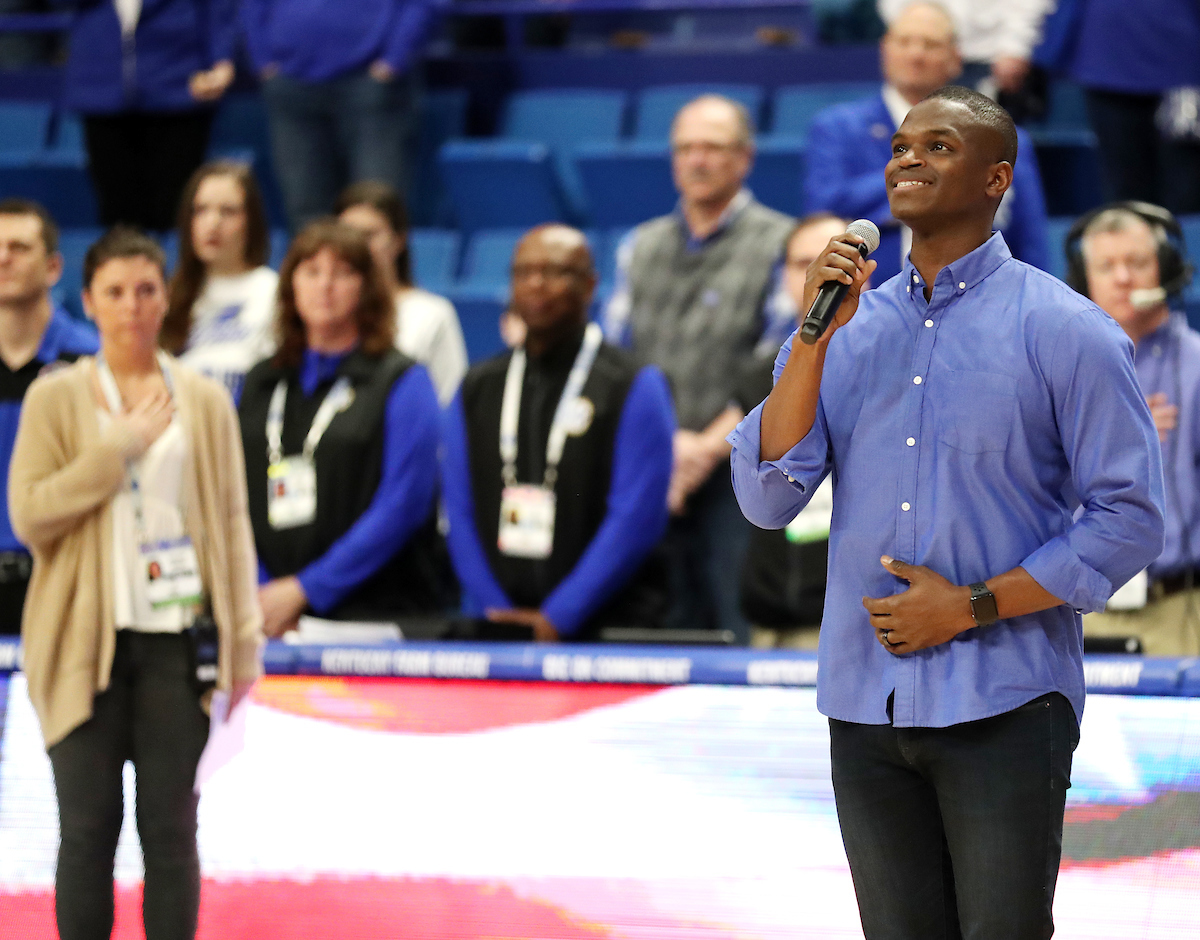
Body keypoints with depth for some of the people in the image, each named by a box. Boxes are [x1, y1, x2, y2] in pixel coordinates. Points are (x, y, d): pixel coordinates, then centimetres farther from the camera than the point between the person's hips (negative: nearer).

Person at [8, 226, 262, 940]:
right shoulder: (56, 399, 4)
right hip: (88, 639, -1)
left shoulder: (204, 401, 8)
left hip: (178, 638, 1)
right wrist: (121, 444, -9)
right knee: (89, 827, -1)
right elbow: (31, 515, -5)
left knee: (172, 829, 1)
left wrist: (245, 636, 2)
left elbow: (232, 523, 8)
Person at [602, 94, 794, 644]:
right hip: (648, 474, 5)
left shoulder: (780, 246, 2)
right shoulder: (640, 247, 19)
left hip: (734, 470, -4)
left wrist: (709, 446, -13)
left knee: (740, 632, -11)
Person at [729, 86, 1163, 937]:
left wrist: (973, 606, -12)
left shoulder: (1064, 331, -4)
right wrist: (815, 337, -9)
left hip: (1003, 707, -4)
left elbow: (1129, 519, -7)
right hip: (864, 704, 4)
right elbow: (767, 499, 0)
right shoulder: (851, 328, 9)